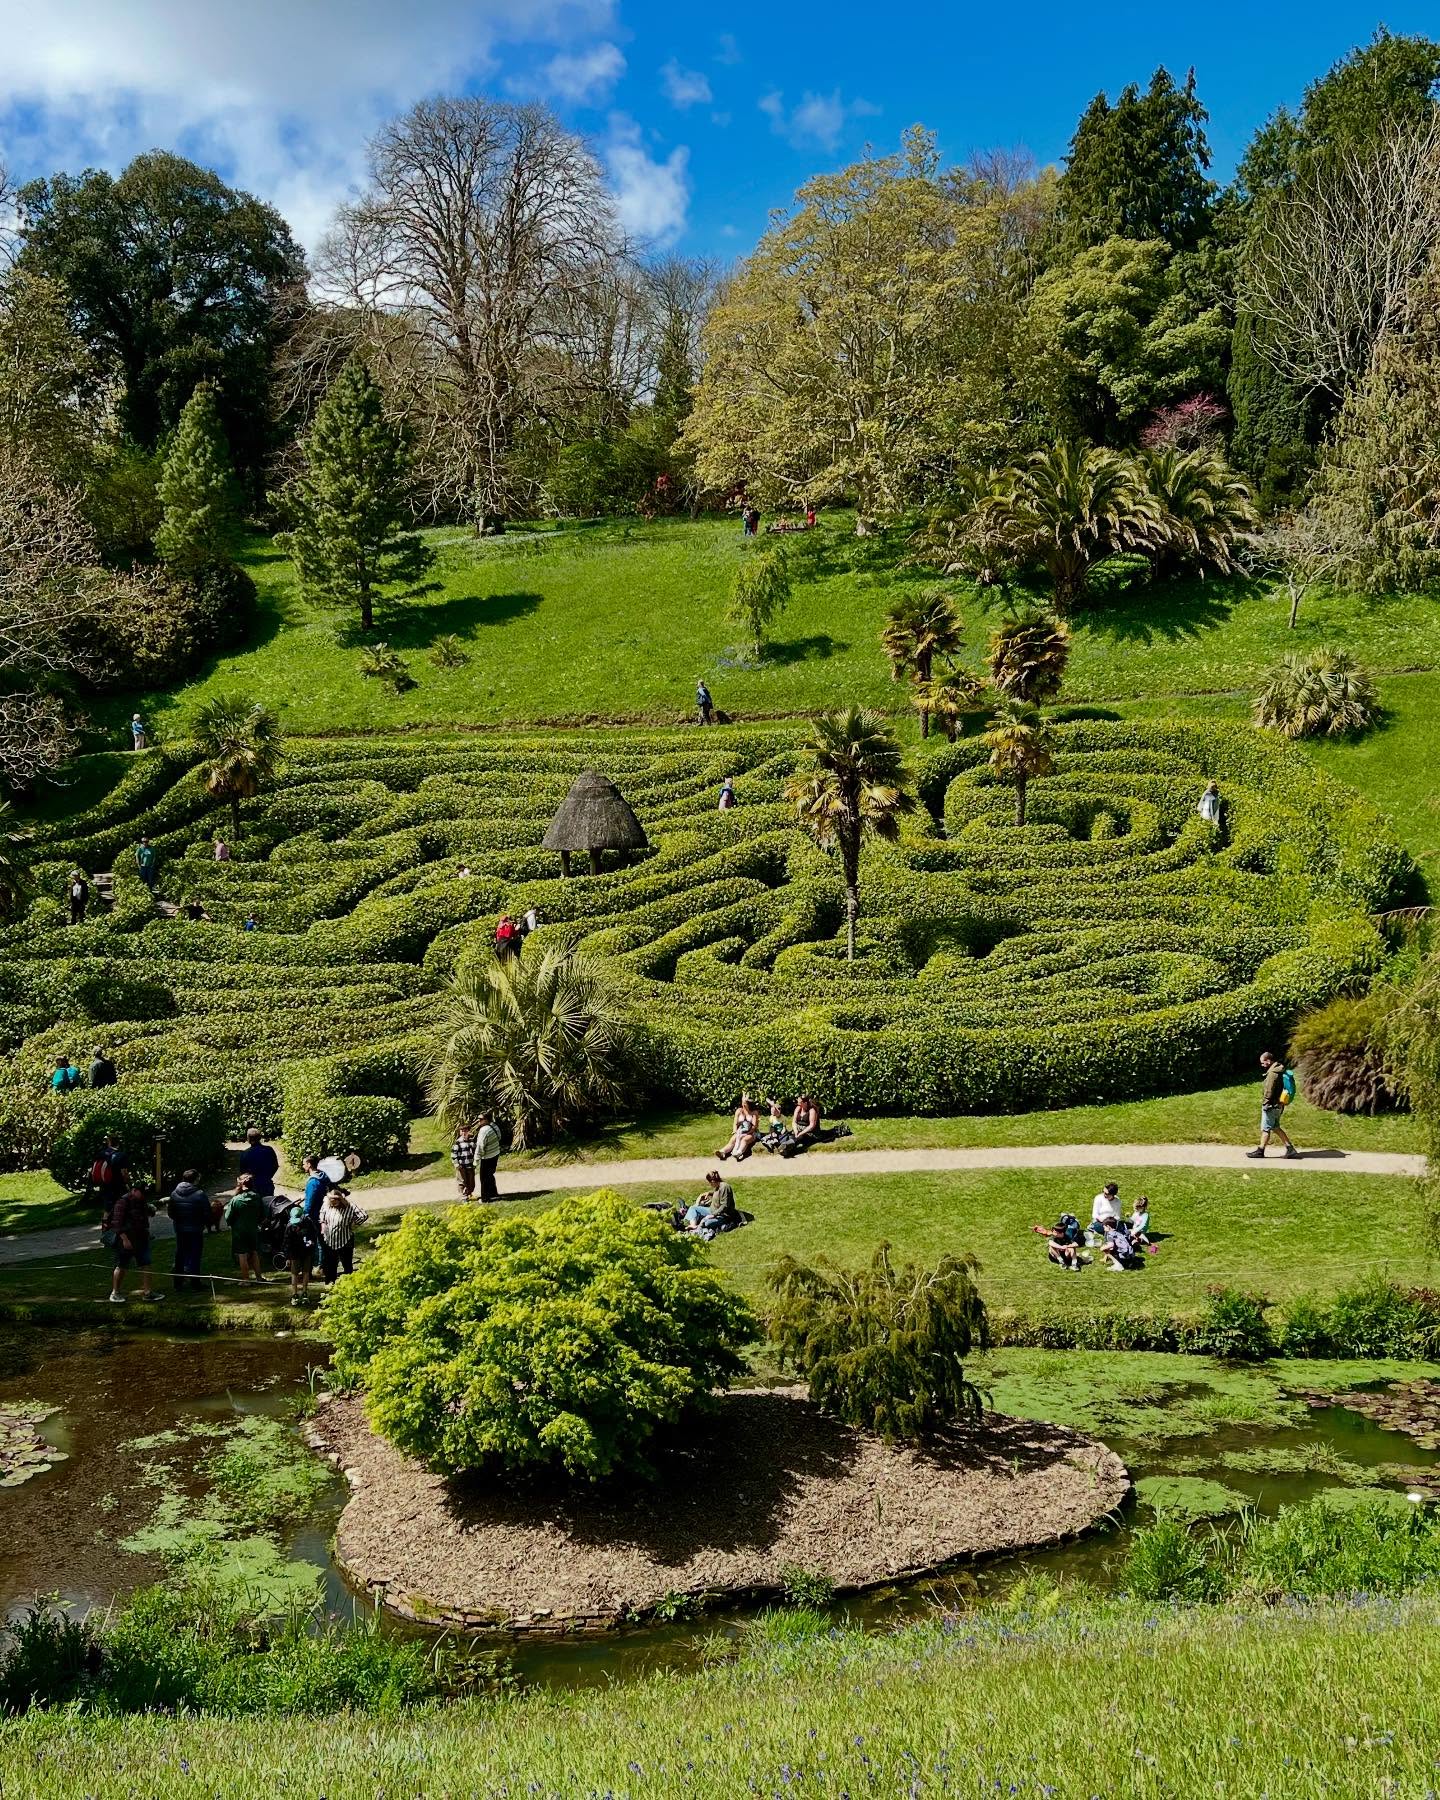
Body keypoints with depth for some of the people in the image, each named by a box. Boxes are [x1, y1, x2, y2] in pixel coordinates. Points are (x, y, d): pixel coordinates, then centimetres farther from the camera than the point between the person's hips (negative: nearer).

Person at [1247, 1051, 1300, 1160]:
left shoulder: (1272, 1073, -20)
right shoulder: (1280, 1071, 11)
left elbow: (1269, 1090, -21)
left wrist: (1265, 1103, -15)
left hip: (1271, 1106, -10)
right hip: (1279, 1105, 10)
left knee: (1265, 1128, 2)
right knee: (1276, 1128, 17)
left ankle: (1260, 1151, 12)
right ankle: (1290, 1149, 13)